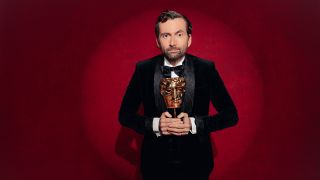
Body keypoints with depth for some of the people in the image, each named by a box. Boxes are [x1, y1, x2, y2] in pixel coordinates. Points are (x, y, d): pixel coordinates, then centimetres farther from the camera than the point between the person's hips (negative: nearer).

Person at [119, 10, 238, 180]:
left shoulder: (206, 68, -10)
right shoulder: (143, 69, -8)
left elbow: (231, 115, -6)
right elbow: (124, 115, -2)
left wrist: (194, 124, -21)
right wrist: (155, 124, -19)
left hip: (196, 164, 0)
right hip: (155, 165, 1)